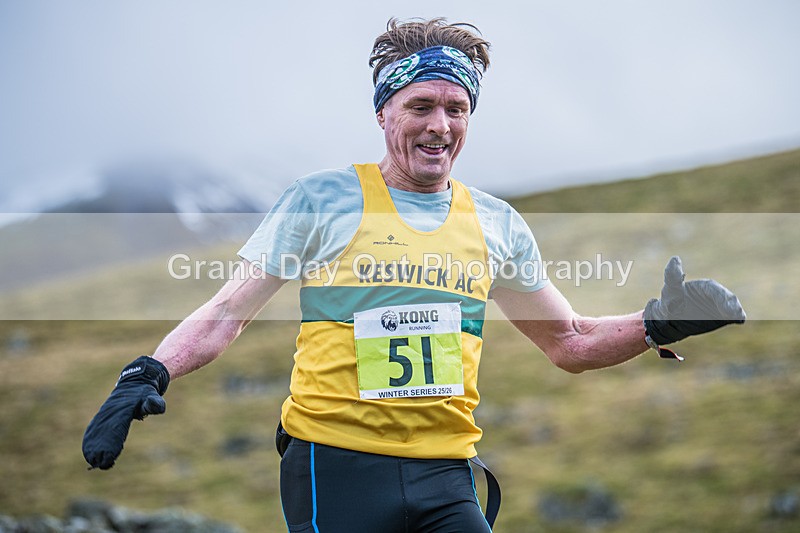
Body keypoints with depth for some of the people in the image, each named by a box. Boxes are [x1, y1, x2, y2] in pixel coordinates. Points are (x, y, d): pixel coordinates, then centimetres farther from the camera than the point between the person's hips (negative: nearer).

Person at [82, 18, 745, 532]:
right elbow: (230, 310, 2)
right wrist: (149, 375, -15)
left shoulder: (497, 224, 11)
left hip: (444, 477, 3)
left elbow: (570, 342, 20)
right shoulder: (325, 197, 1)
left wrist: (657, 324, 3)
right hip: (336, 466, -3)